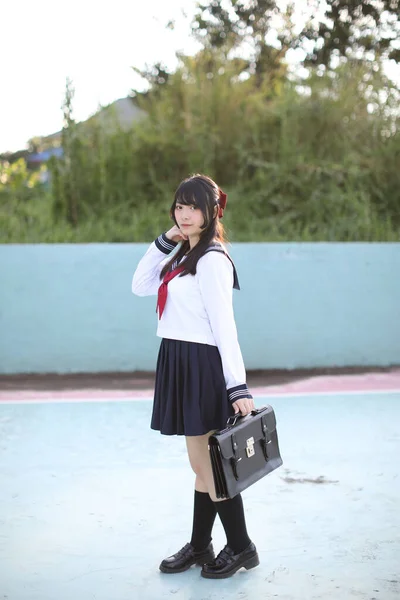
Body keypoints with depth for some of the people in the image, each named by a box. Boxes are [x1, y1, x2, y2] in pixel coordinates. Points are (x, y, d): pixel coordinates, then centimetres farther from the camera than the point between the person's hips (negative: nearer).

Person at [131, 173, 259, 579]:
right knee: (202, 465, 16)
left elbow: (224, 326, -19)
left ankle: (241, 548, 16)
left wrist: (238, 385, -21)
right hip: (180, 362, 9)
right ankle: (199, 547, 26)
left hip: (202, 364, -9)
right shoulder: (184, 255, 14)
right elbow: (140, 286, 14)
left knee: (208, 465, 1)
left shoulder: (212, 259, -14)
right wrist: (164, 241, 5)